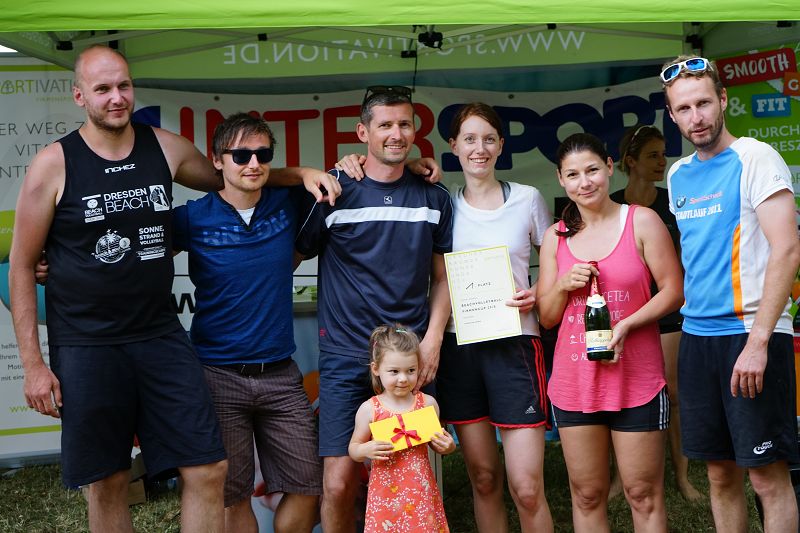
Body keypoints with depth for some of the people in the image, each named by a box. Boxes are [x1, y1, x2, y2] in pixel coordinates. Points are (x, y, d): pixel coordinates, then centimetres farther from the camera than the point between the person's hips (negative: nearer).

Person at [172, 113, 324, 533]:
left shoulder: (287, 203, 3)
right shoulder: (192, 218, -5)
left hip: (280, 373, 3)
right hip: (218, 375, -3)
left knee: (308, 488, 6)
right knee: (232, 497, 4)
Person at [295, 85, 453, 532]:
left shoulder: (433, 197, 7)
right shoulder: (333, 192, -2)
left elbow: (442, 277, 11)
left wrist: (432, 340, 1)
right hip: (346, 359, -2)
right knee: (340, 483, -5)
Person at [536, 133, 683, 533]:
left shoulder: (642, 222, -1)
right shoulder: (555, 237, 10)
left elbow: (673, 290, -3)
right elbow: (546, 317, 12)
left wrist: (627, 324, -17)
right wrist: (564, 285, -9)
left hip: (636, 379, -3)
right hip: (573, 380, 3)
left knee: (643, 494, 3)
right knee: (586, 495, 9)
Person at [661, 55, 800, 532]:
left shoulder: (755, 158, -7)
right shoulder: (678, 176, 13)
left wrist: (758, 341, -20)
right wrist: (691, 312, 11)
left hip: (752, 332, -6)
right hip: (697, 336, 6)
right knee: (721, 474, 11)